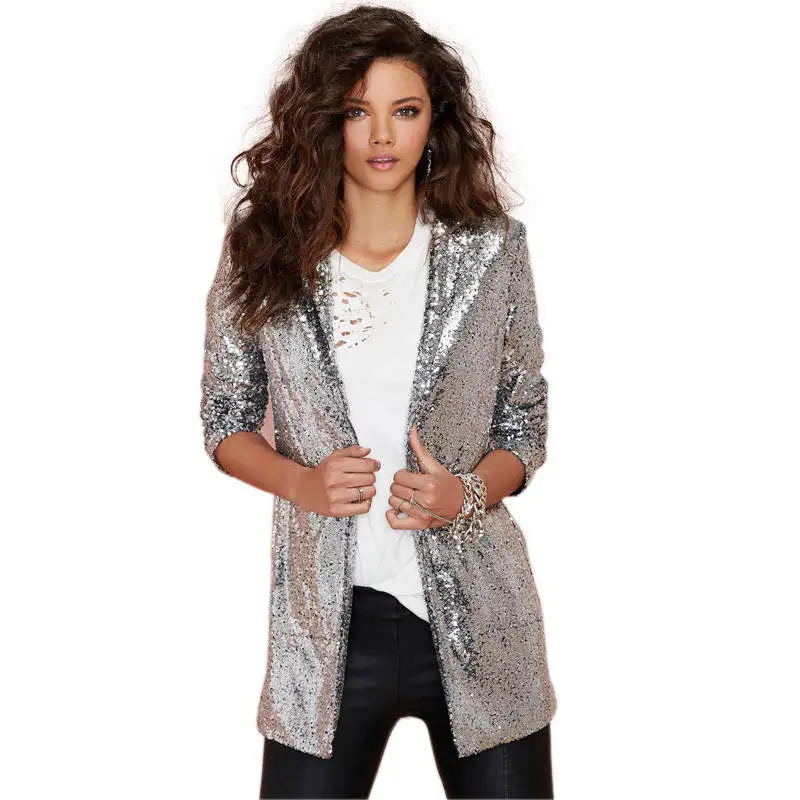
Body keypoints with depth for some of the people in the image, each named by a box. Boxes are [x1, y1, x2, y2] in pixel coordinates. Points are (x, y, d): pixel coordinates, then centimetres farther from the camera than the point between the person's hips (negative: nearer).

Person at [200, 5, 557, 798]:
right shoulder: (263, 250, -1)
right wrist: (301, 483, -12)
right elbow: (225, 421, 7)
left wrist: (467, 494, -14)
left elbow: (525, 427, 6)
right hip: (328, 618, 0)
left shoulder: (493, 248, -1)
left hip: (473, 611, 1)